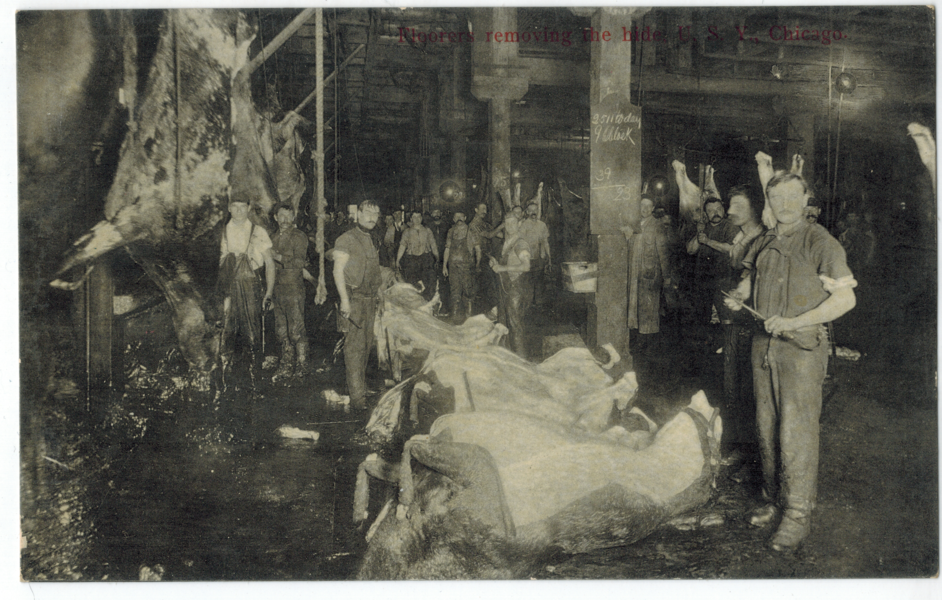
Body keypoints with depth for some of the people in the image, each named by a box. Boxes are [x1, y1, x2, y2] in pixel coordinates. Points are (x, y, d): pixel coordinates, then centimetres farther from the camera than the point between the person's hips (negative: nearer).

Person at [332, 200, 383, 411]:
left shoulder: (371, 241, 16)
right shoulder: (347, 239, -7)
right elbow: (338, 271, -11)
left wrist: (377, 297, 19)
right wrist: (344, 300, -18)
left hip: (370, 299, 8)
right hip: (353, 299, -8)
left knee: (366, 346, 11)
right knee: (355, 347, -9)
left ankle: (355, 385, 24)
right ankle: (357, 396, -9)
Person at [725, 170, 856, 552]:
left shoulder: (820, 243, -9)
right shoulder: (764, 243, 11)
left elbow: (845, 298, -12)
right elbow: (750, 276, 27)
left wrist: (796, 322, -20)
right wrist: (738, 297, 3)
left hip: (802, 348, -6)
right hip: (763, 344, 6)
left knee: (796, 431, -5)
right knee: (767, 427, 12)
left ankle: (798, 514, 6)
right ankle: (773, 499, 27)